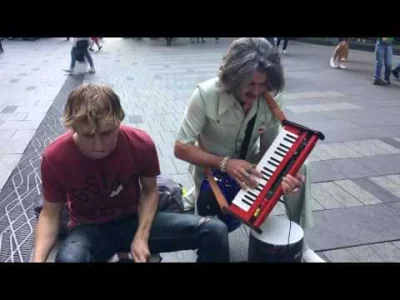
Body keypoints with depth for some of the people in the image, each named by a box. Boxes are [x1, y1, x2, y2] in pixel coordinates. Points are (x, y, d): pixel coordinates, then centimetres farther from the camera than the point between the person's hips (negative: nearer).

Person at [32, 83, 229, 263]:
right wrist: (38, 258, -23)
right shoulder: (54, 158, -19)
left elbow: (150, 192, -3)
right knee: (68, 259, -40)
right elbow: (50, 214, -7)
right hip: (88, 229, -1)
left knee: (215, 231, -15)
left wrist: (142, 237, -16)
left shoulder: (141, 143, -17)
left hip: (133, 220, 2)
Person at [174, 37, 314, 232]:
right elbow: (181, 148, -25)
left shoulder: (272, 98, -19)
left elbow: (270, 148, -10)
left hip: (249, 164, 3)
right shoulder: (206, 94, -28)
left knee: (298, 167, -18)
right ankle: (194, 197, 25)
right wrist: (225, 163, -38)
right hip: (211, 168, -2)